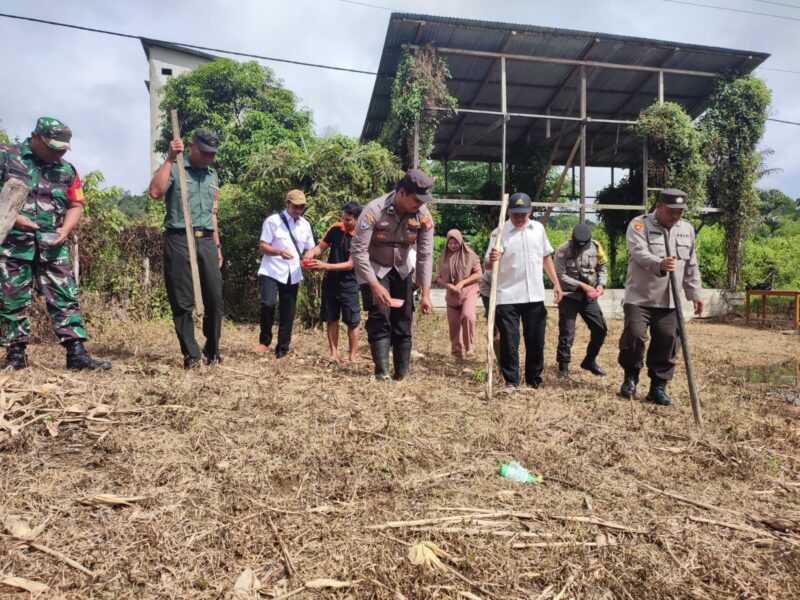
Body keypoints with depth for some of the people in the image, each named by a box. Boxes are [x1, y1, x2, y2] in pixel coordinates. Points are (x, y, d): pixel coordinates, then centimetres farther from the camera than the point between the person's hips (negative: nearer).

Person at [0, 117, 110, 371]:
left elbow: (76, 205, 14)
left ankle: (76, 352, -3)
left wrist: (65, 230, -3)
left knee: (65, 296, -3)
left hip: (52, 244, 3)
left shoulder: (66, 170, 11)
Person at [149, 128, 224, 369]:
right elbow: (155, 192, -19)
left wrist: (217, 245, 19)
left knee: (215, 299, 1)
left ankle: (212, 351, 15)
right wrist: (170, 159, -17)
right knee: (182, 302, -2)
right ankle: (191, 355, 6)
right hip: (179, 241, -5)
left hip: (206, 241, 5)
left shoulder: (212, 176, 19)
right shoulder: (174, 169, 1)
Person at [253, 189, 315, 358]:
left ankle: (282, 349, 18)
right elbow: (263, 247, -8)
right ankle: (265, 341, 0)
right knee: (268, 303, -22)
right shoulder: (273, 220, -5)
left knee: (288, 312, 6)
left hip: (292, 275, 5)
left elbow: (308, 249, 17)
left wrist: (307, 258, -7)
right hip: (272, 271, -4)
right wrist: (279, 252, -27)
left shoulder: (305, 225, 10)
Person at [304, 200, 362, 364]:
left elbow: (350, 265, -19)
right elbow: (321, 247, 6)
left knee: (352, 322, 1)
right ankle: (334, 354, 14)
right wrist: (312, 252, -17)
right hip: (330, 282, 5)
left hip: (349, 284, -4)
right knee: (331, 319, 7)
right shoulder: (336, 228, -2)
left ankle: (353, 357, 10)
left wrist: (325, 266, -27)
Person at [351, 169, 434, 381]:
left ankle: (402, 375, 13)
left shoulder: (424, 217, -18)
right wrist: (375, 285, -31)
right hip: (373, 270, -4)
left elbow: (425, 256, -13)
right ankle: (382, 374, -11)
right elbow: (358, 251, -27)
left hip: (401, 271, 4)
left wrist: (425, 294, -16)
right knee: (380, 319, -16)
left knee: (403, 322, 2)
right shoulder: (374, 211, -29)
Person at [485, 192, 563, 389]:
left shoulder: (538, 228, 6)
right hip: (508, 298, -4)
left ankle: (534, 378, 25)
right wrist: (491, 260, -39)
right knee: (509, 341, 0)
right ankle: (511, 380, 12)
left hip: (535, 296, 4)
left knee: (536, 341, 11)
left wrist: (556, 283, 11)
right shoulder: (500, 233, -8)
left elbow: (546, 256, 16)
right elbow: (488, 264, -15)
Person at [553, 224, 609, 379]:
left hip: (589, 297, 5)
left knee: (601, 329, 7)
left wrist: (601, 284, -7)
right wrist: (582, 285, -20)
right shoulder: (563, 250, -14)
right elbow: (560, 275, -17)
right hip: (569, 296, -4)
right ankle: (563, 366, 12)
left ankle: (589, 361, 26)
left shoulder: (596, 246, -1)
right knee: (567, 333, -3)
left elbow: (603, 267, 10)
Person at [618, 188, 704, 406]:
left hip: (669, 301, 5)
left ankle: (658, 388, 16)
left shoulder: (687, 229, 12)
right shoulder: (639, 224, -6)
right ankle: (631, 377, 13)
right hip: (639, 297, -4)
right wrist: (660, 264, -42)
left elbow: (691, 266, 18)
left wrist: (695, 293, 16)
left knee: (667, 343, 3)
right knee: (634, 336, -12)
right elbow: (639, 252, -24)